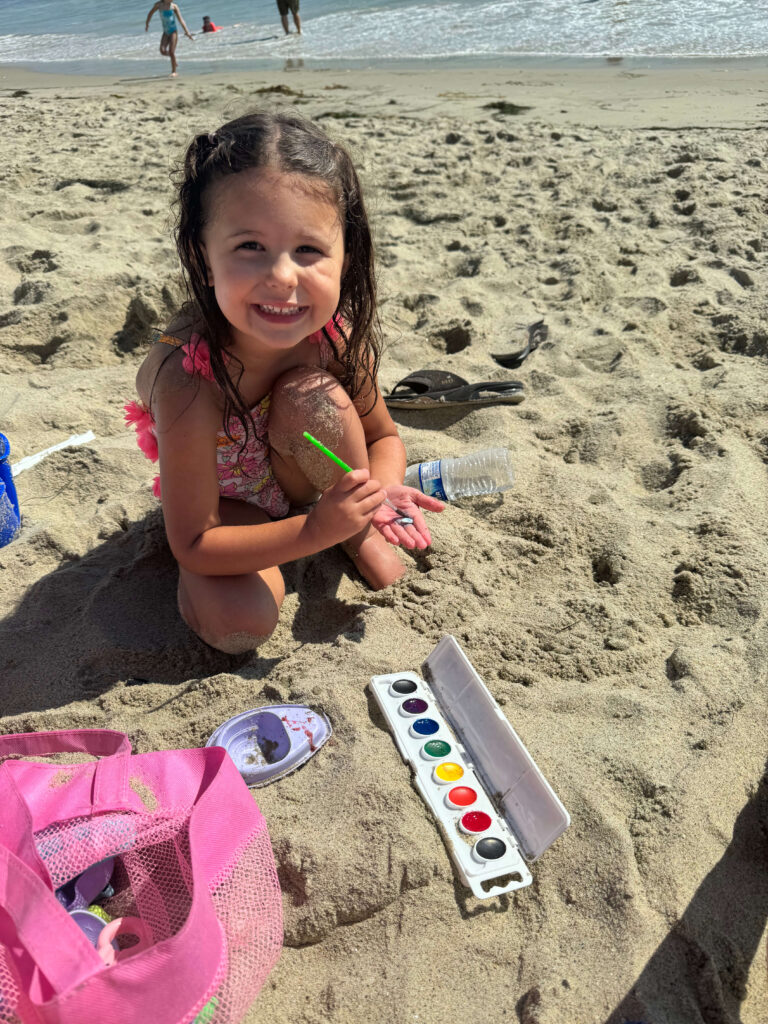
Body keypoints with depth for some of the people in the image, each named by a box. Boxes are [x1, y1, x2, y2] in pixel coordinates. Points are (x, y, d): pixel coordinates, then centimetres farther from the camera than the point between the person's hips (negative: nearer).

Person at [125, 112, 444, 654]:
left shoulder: (337, 336, -25)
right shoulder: (188, 380, -38)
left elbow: (383, 436, -6)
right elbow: (192, 546, -29)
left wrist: (381, 489, -29)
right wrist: (316, 532, -39)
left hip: (301, 483, 3)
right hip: (222, 501, -2)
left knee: (313, 394, -30)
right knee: (239, 625, -27)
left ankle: (362, 533, -4)